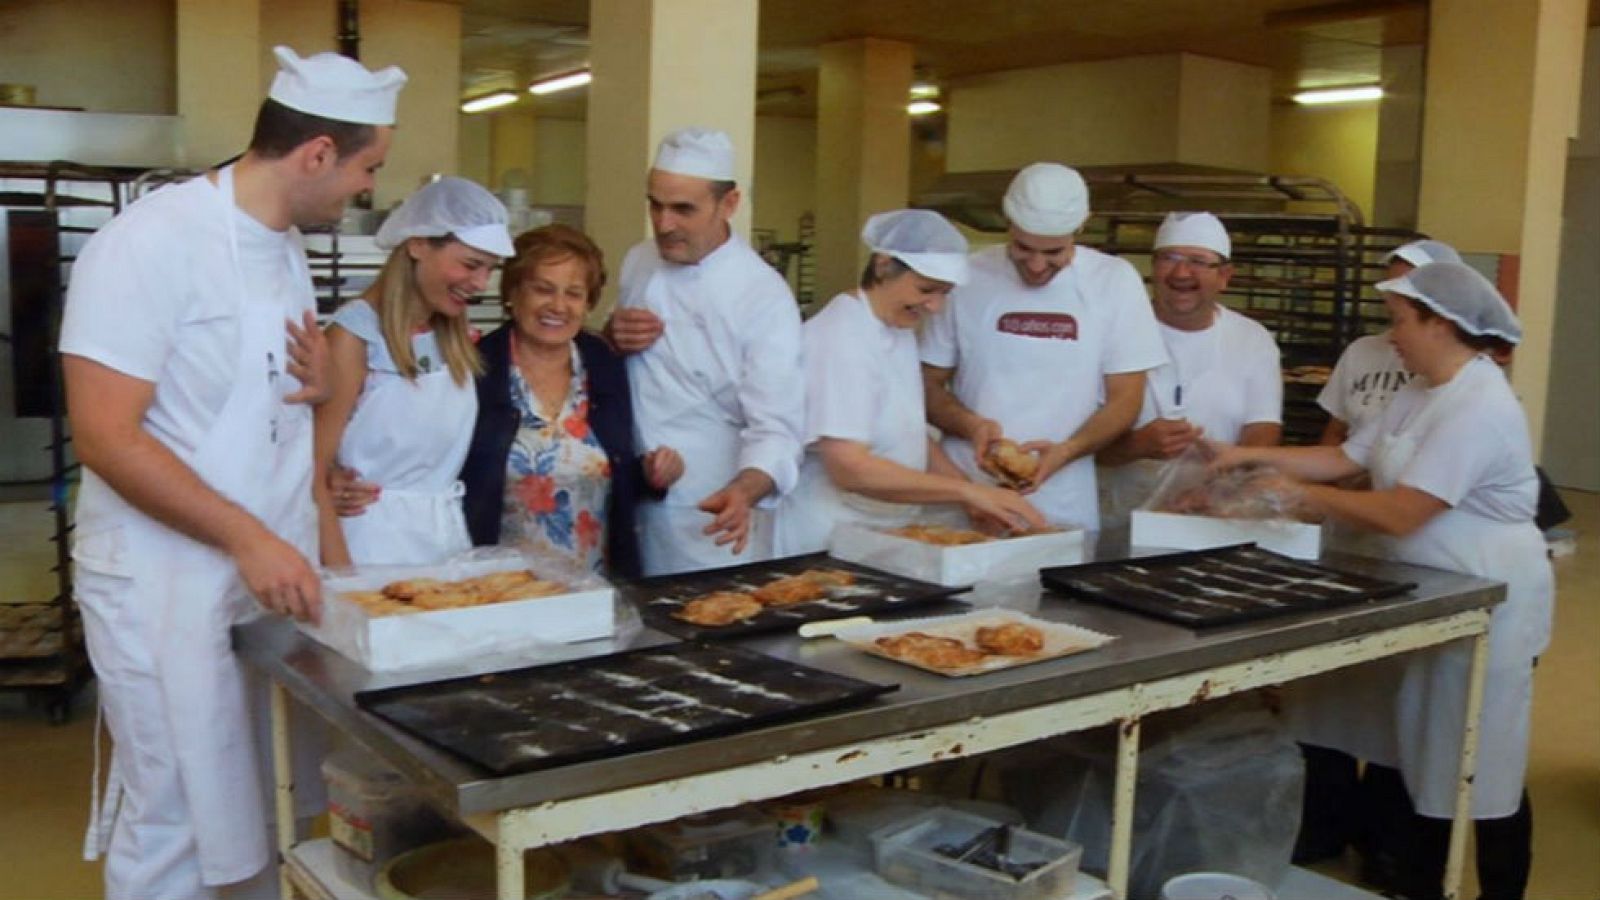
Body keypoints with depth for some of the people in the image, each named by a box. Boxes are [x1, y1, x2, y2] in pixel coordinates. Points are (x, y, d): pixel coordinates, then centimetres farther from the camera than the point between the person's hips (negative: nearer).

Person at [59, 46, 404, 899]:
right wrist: (247, 539, -26)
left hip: (271, 569, 8)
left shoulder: (286, 246, 9)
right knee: (176, 824, 3)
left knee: (274, 809, 13)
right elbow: (105, 437, -21)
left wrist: (319, 385, -2)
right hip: (167, 586, -7)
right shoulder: (152, 240, -16)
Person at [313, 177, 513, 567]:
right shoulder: (356, 334, -12)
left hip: (450, 536, 6)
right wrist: (344, 578, -18)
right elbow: (312, 474, -13)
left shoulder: (456, 332, 9)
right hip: (375, 545, -6)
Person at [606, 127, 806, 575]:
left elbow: (776, 427, -21)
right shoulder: (637, 263, 3)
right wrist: (612, 340, -6)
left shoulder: (764, 295, -15)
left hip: (714, 516, -5)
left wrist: (744, 492, -41)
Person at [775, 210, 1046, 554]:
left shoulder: (900, 330, 9)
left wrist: (975, 495, 1)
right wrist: (967, 490, -25)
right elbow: (848, 467, -25)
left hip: (884, 538, 8)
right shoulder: (840, 339, -17)